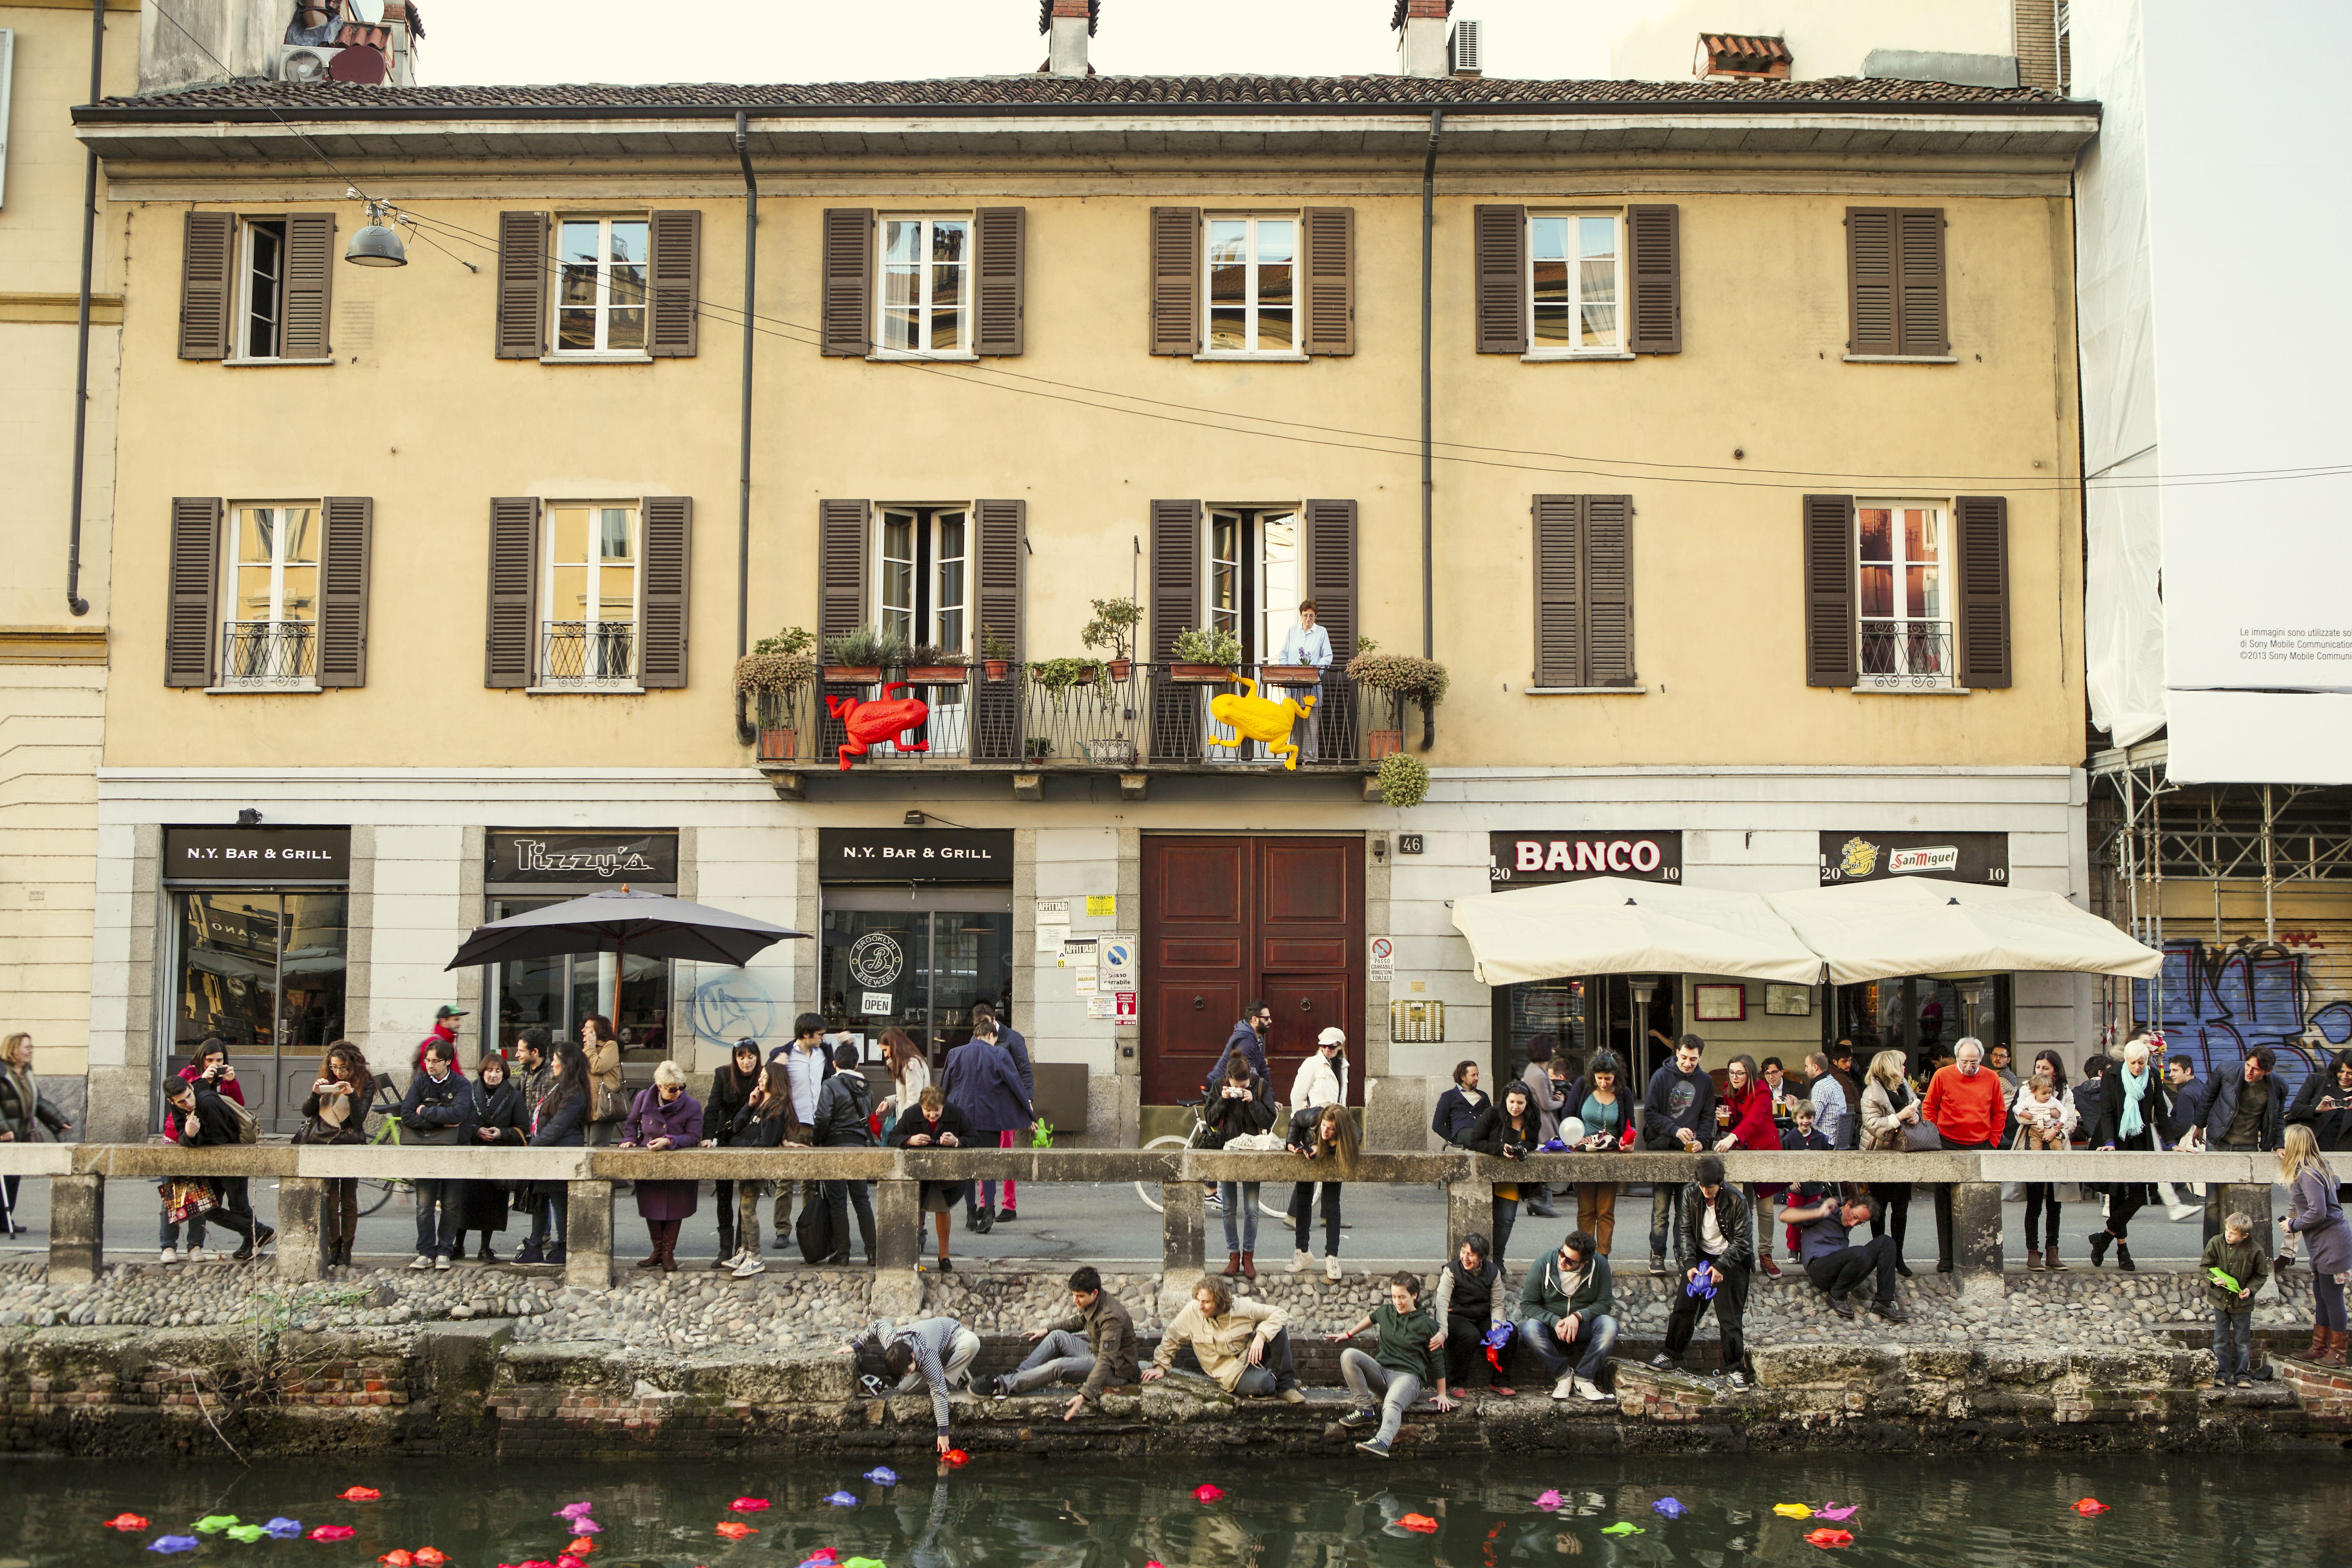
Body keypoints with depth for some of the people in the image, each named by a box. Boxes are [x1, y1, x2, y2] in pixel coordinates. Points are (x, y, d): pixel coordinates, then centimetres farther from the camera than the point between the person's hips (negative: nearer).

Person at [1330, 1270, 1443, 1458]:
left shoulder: (1426, 1324, 0)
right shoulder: (1386, 1312, 14)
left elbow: (1437, 1362, 6)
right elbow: (1371, 1319, 39)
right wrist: (1349, 1334, 42)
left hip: (1407, 1375, -5)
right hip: (1380, 1371, 5)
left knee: (1392, 1404, -40)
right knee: (1349, 1355, -24)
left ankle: (1382, 1442, -69)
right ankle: (1365, 1409, -22)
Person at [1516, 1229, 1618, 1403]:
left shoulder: (1600, 1266, -13)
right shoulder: (1543, 1266, -15)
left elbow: (1604, 1303, -9)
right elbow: (1527, 1304, -10)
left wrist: (1578, 1316, -26)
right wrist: (1555, 1321, -25)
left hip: (1583, 1326, 1)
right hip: (1550, 1324, 0)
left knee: (1609, 1325, -30)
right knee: (1530, 1329, -33)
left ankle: (1583, 1379, -20)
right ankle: (1563, 1375, -15)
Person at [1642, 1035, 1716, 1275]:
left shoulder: (1705, 1081, 8)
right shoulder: (1661, 1076, -1)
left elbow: (1708, 1117, 11)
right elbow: (1650, 1112, -4)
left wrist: (1700, 1140, -7)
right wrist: (1675, 1130, -16)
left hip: (1690, 1154, 2)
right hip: (1661, 1150, -2)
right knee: (1661, 1209, -4)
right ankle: (1657, 1256, 2)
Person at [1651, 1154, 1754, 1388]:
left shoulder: (1737, 1201, -19)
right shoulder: (1690, 1195, -8)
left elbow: (1742, 1240, -14)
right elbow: (1685, 1231, -1)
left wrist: (1721, 1266, -21)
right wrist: (1689, 1264, -12)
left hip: (1731, 1259, -4)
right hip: (1700, 1255, 4)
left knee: (1729, 1314, -8)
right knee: (1684, 1303, -2)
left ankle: (1735, 1367, 0)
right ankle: (1672, 1353, 12)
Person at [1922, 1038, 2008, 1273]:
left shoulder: (1991, 1079, 2)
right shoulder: (1942, 1076, -2)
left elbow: (2000, 1113, 11)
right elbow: (1928, 1108, 5)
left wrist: (1993, 1142, 3)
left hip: (1981, 1148, 1)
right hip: (1949, 1147, -1)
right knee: (1946, 1205, 0)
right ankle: (1946, 1258, 5)